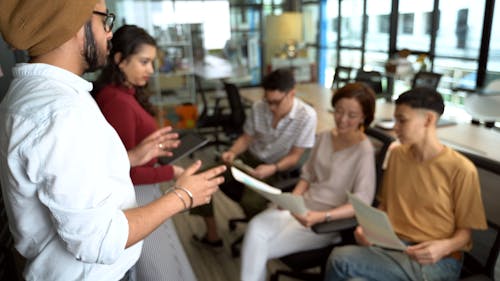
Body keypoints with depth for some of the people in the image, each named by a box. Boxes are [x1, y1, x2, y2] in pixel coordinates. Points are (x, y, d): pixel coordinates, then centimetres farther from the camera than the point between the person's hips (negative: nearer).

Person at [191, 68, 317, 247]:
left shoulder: (306, 116, -20)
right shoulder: (258, 107, -8)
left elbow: (294, 157, -14)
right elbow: (246, 138, 3)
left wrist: (272, 169, -31)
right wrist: (232, 152, -17)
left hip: (278, 168, -4)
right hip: (250, 157, 5)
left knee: (251, 202, -33)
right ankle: (212, 236, 5)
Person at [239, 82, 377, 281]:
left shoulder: (364, 151, -15)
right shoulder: (324, 137, 4)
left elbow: (361, 204, -18)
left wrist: (322, 217, -31)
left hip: (331, 222, -5)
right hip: (303, 206, 6)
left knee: (265, 249, -13)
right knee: (255, 227, -18)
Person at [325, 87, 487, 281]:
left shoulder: (461, 169, -9)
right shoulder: (397, 155, 8)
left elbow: (465, 231, -2)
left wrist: (444, 247, -23)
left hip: (436, 261, -4)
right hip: (392, 247, 4)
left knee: (340, 259, -28)